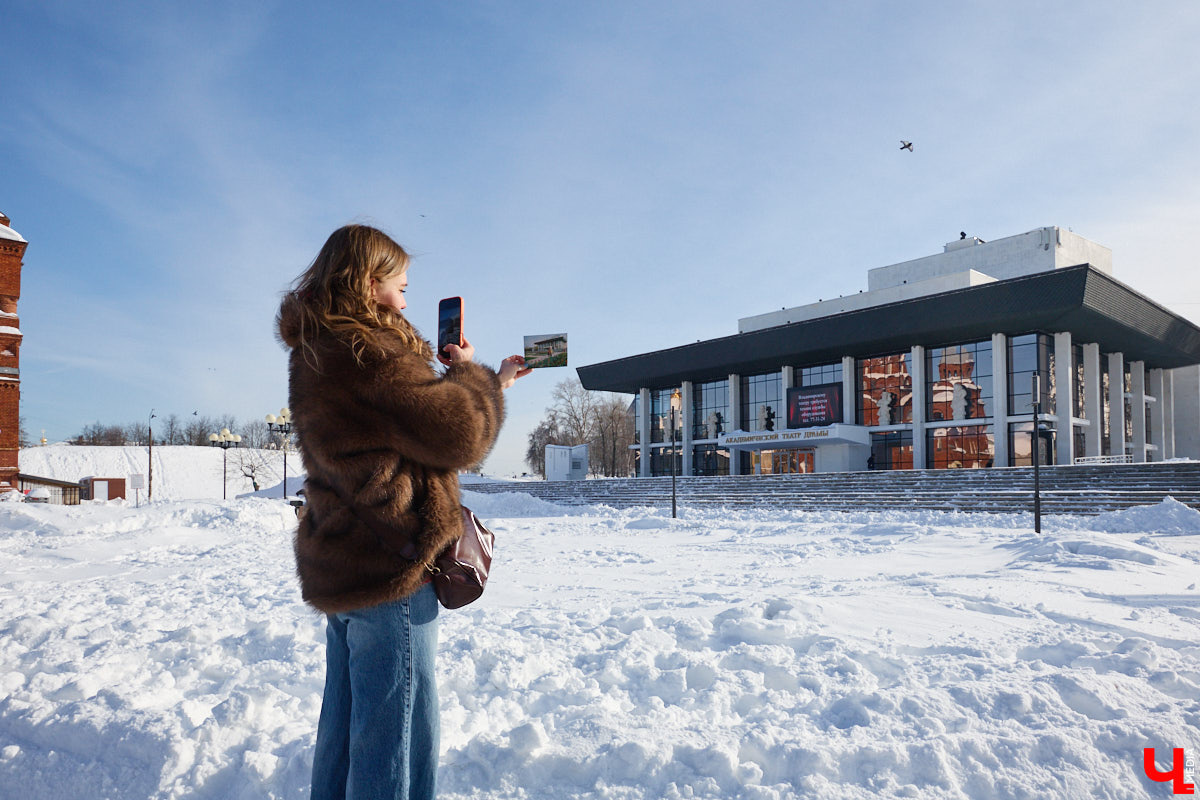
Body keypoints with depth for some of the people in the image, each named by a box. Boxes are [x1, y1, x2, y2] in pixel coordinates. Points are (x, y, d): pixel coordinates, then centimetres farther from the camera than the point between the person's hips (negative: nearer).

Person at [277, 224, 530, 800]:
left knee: (345, 724, 19)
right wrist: (468, 373, 0)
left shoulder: (318, 353, 15)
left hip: (339, 567, 10)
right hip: (390, 567, -10)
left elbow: (413, 408, 19)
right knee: (397, 734, -1)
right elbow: (459, 435, -17)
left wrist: (488, 385, 18)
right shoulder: (367, 352, -18)